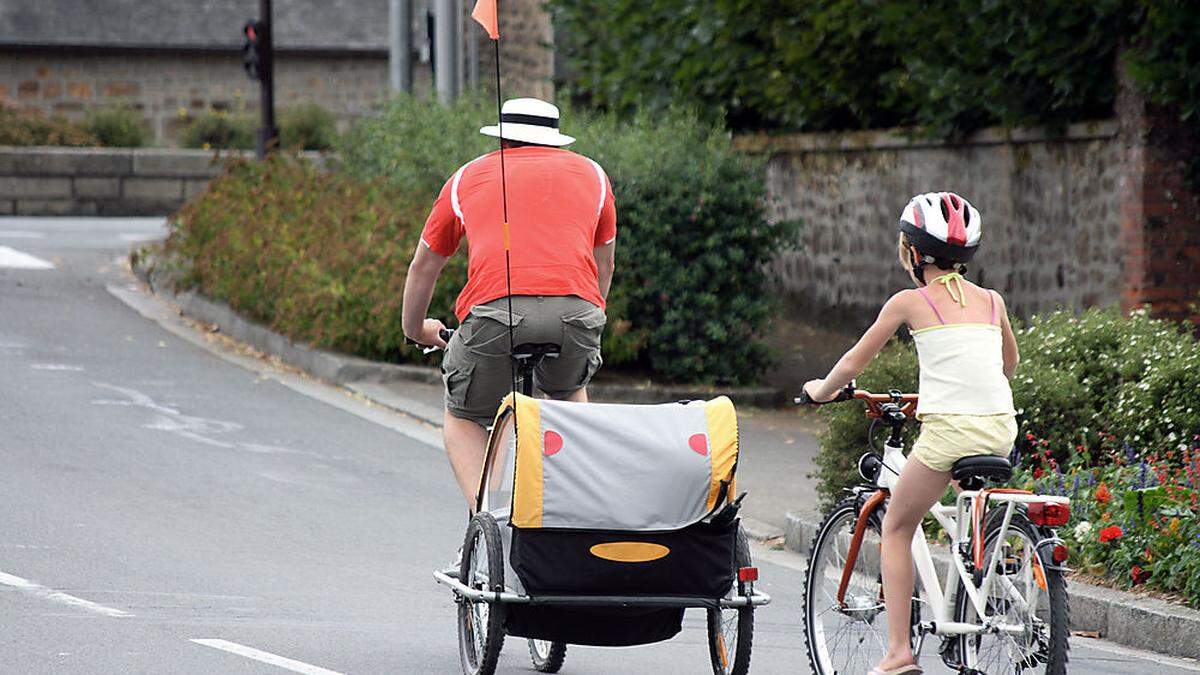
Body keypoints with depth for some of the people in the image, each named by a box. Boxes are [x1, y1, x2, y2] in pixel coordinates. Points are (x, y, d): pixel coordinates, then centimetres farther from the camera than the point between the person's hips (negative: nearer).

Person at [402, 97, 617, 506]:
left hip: (494, 311, -2)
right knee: (570, 394, 34)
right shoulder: (591, 174, 28)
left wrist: (416, 329, 53)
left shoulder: (469, 176, 26)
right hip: (576, 311, 2)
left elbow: (423, 266, 36)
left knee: (463, 420, 21)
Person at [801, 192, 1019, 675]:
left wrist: (821, 390, 30)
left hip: (949, 429, -4)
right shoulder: (991, 301, 16)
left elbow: (852, 364, 11)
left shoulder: (911, 302, 4)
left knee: (896, 527, 13)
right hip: (1001, 429, 4)